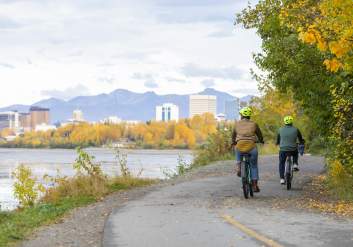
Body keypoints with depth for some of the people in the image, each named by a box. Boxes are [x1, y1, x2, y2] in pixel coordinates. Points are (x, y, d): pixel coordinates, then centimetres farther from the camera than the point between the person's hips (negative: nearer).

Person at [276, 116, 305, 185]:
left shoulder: (281, 130, 3)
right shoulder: (295, 130, 0)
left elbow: (278, 141, 13)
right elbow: (301, 140, 10)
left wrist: (278, 143, 35)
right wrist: (302, 143, 32)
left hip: (283, 150, 0)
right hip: (293, 150, 0)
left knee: (282, 164, 16)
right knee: (296, 153, 36)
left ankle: (282, 179, 6)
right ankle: (295, 164, 18)